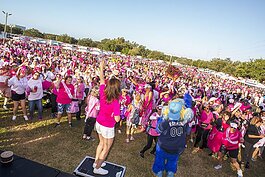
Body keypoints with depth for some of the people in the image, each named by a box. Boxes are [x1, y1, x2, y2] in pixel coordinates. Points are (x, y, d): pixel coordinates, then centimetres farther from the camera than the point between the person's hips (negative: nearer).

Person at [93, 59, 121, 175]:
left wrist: (101, 67, 10)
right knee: (106, 148, 16)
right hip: (107, 127, -7)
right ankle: (97, 168, 29)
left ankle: (96, 162, 43)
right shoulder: (115, 102, -29)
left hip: (99, 123, 7)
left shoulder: (103, 93, -14)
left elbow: (102, 79, 0)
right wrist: (118, 114, -7)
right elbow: (117, 119, -27)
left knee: (102, 143, 28)